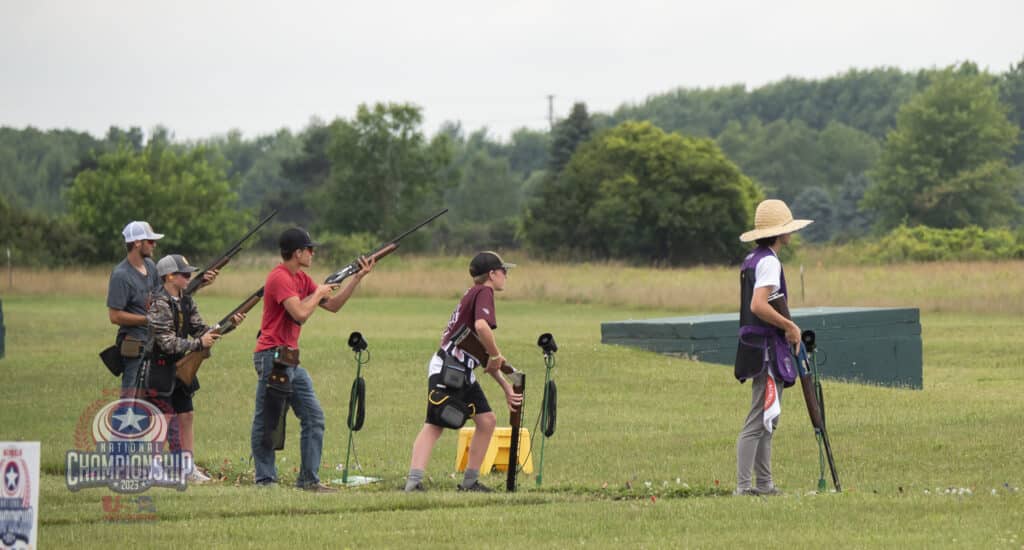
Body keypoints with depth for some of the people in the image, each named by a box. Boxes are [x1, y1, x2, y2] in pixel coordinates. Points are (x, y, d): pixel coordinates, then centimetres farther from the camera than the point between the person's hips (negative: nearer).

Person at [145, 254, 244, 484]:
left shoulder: (186, 301, 8)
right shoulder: (159, 304, -18)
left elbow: (200, 330, 8)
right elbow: (167, 342, -23)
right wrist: (199, 344, -26)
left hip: (179, 367, 8)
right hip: (159, 368, -8)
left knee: (186, 416, 8)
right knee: (165, 418, -5)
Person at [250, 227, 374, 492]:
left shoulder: (301, 278, 15)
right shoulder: (280, 278, -14)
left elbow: (333, 306, 18)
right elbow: (300, 313, -25)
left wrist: (358, 278, 12)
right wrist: (319, 293, -8)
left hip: (290, 359, 10)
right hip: (273, 357, -10)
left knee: (313, 418, 8)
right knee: (267, 422, -2)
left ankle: (309, 479, 11)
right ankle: (265, 480, 2)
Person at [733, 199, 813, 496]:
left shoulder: (751, 260, 16)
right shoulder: (769, 262, -14)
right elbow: (758, 305, -25)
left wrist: (786, 327, 18)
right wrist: (789, 326, -16)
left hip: (756, 348, 10)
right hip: (768, 349, -10)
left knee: (767, 420, 14)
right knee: (758, 420, -10)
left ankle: (764, 484, 18)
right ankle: (743, 486, -13)